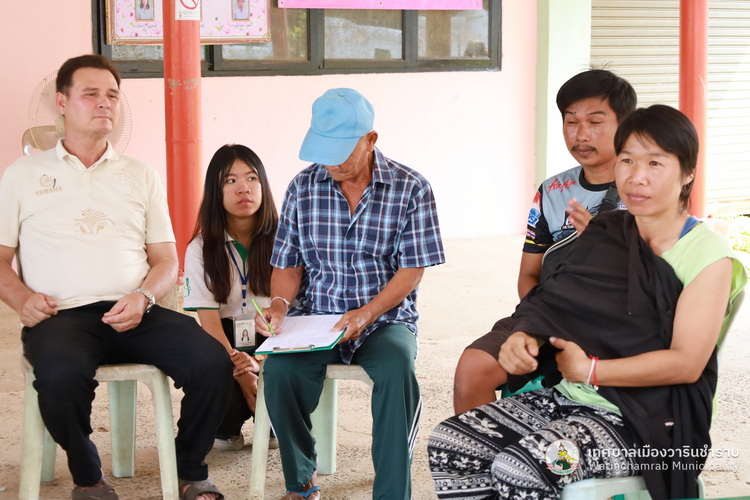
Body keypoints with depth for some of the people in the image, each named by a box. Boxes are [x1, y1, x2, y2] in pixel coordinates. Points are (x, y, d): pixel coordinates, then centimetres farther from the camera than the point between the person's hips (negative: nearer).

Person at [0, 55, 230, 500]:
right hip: (62, 315, -2)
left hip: (137, 314, 3)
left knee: (213, 363, -25)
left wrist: (143, 297, -6)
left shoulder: (141, 175, 21)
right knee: (64, 375, -38)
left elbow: (167, 261, 16)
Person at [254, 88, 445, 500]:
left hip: (385, 317, -2)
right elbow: (287, 264, 10)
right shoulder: (303, 187, 7)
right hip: (314, 317, 2)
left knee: (397, 367, -36)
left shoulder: (410, 189, -1)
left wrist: (368, 313, -19)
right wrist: (279, 303, -12)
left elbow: (412, 269, -4)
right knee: (279, 369, -30)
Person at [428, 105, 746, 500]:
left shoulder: (709, 256, -9)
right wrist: (524, 337, -12)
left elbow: (687, 362, -16)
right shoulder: (604, 234, 12)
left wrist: (591, 370, -16)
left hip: (644, 420, -7)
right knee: (449, 443, -11)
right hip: (566, 397, 7)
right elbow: (555, 306, 12)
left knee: (519, 468, -30)